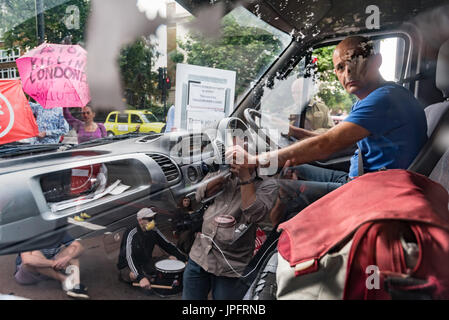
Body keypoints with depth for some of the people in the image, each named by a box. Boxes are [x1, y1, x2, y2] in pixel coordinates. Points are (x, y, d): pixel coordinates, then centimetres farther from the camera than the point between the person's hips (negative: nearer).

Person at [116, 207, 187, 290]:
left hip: (146, 262, 7)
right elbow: (129, 257, -37)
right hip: (128, 265, -6)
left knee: (172, 258, -2)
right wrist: (141, 277, -50)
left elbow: (167, 245, -3)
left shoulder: (153, 230, -8)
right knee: (134, 276, -38)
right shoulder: (132, 233, -27)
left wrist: (184, 259, -13)